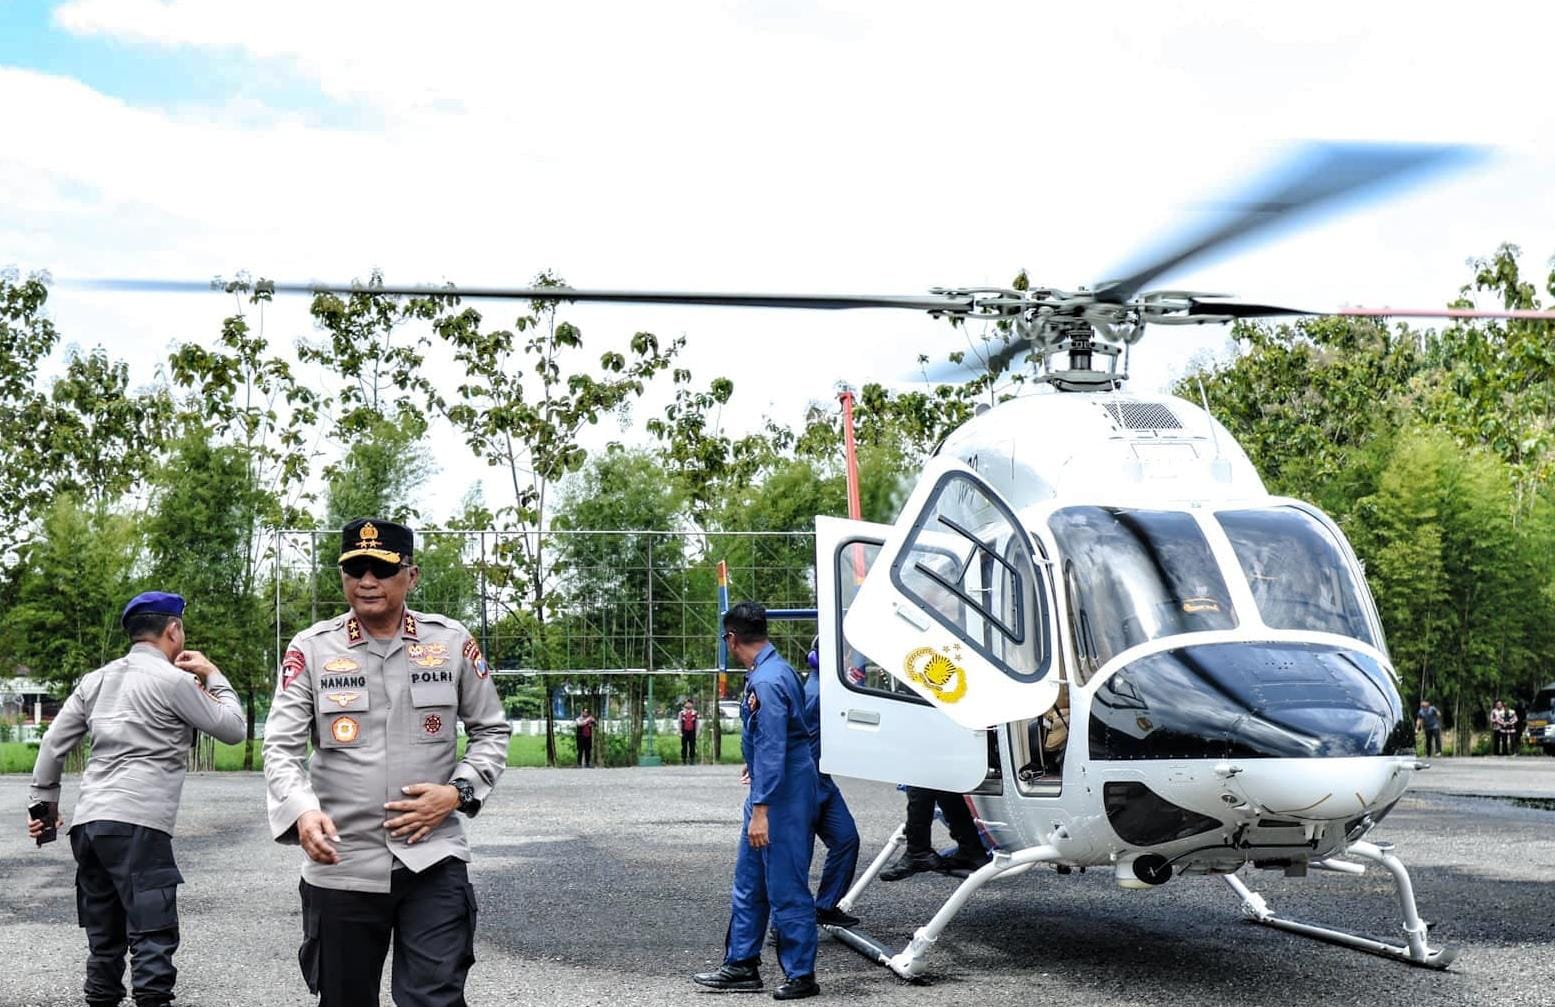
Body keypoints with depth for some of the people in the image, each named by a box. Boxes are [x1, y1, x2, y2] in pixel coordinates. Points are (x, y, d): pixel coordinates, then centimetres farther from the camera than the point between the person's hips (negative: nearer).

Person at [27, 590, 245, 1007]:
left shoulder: (96, 679, 15)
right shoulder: (173, 680, -4)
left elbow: (53, 745, 15)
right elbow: (234, 730, 3)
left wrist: (45, 802, 24)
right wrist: (213, 675, 13)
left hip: (88, 823, 7)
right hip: (137, 824, -7)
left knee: (104, 941, 13)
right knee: (153, 940, -7)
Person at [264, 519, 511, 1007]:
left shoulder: (452, 642, 2)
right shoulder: (311, 649, 0)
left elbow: (492, 731, 11)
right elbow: (281, 747, -6)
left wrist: (458, 791, -7)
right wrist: (303, 811, -26)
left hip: (433, 859, -1)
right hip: (342, 865, 1)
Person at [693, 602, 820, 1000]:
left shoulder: (767, 681, -21)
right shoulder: (773, 671, 10)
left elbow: (772, 750, -25)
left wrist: (761, 809, -25)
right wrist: (756, 768, 40)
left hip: (782, 795, -11)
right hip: (769, 791, 11)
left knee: (786, 888, -1)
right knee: (748, 884, 15)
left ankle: (801, 975, 9)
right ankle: (741, 965, 24)